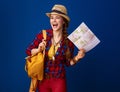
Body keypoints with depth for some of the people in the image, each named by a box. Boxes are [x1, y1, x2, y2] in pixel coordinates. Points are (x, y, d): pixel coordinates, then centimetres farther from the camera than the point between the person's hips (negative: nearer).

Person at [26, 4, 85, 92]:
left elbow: (68, 62, 3)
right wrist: (38, 50, -17)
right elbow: (28, 51, 0)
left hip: (59, 80, -1)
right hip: (42, 79, 2)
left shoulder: (68, 41, -9)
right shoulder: (43, 35, -8)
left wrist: (76, 58, -15)